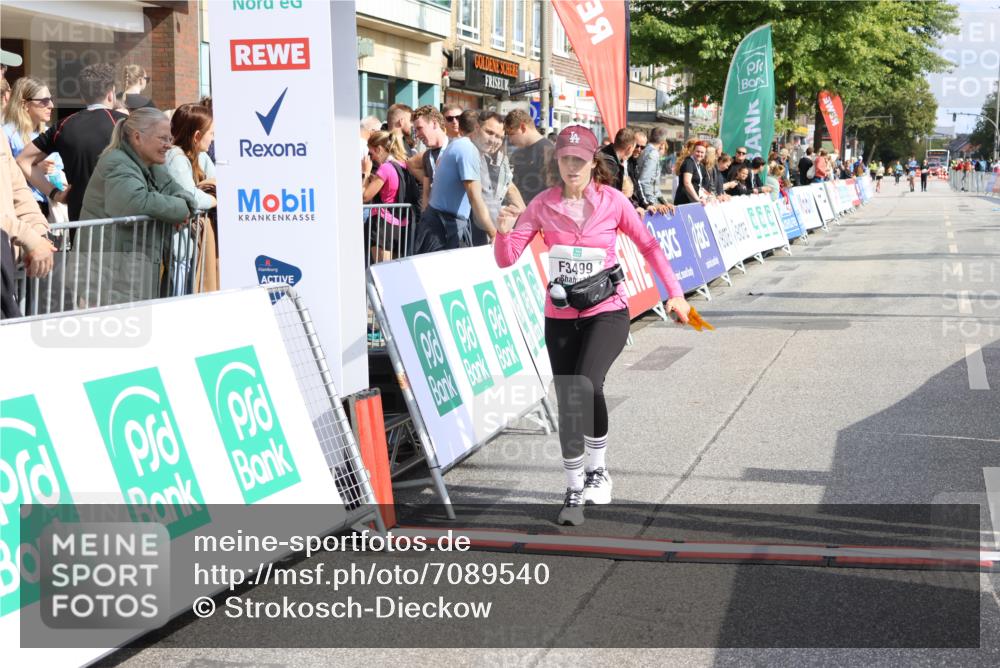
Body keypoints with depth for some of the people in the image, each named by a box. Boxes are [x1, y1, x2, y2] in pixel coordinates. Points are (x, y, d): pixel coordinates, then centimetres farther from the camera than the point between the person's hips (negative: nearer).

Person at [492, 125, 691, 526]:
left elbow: (648, 246, 4)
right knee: (567, 404, 5)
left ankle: (597, 469, -2)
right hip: (560, 317, 3)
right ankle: (574, 488, 24)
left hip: (607, 312, -3)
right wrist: (504, 232, -23)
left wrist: (675, 293, 2)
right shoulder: (543, 205, -2)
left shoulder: (612, 202, -6)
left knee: (585, 386, -26)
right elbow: (507, 259, -2)